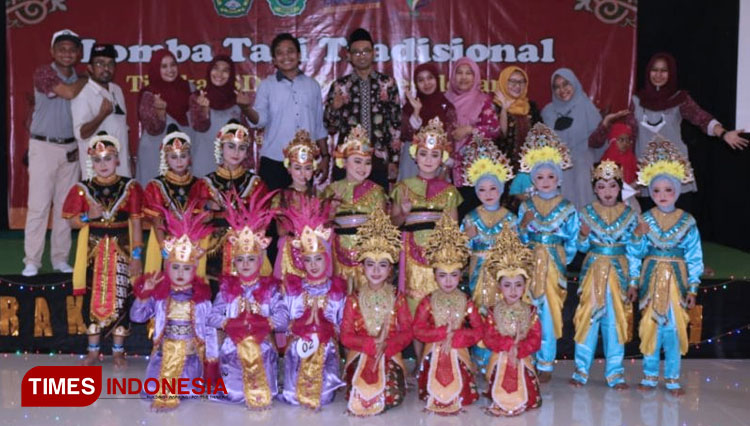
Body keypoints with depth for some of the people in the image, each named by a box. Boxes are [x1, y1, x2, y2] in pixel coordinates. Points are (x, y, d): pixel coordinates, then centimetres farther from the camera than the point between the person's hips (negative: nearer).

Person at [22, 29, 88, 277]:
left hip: (71, 148, 5)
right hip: (43, 146, -5)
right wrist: (86, 79, -4)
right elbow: (68, 93, -21)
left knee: (66, 206, 6)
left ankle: (60, 258, 13)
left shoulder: (80, 80, 11)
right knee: (39, 204, -5)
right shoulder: (43, 73, -6)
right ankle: (32, 261, 1)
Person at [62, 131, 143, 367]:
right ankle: (93, 349, 20)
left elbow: (136, 223, -3)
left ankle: (118, 350, 16)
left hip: (122, 249, -1)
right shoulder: (83, 189, 1)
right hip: (94, 250, 1)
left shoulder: (130, 187, -3)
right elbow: (72, 219, 4)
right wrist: (88, 217, -17)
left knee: (121, 299, 4)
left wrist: (136, 255, -7)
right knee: (94, 298, 7)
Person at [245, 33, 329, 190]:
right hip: (273, 162, -2)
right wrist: (246, 108, -26)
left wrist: (325, 156, 11)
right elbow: (260, 119, -6)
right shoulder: (267, 85, 4)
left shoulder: (312, 85, 11)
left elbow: (320, 125, 14)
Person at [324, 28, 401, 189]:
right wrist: (334, 108, -14)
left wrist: (394, 159, 3)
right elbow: (330, 128, 5)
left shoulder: (388, 84, 3)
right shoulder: (339, 86, 3)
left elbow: (396, 123, 6)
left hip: (378, 159, 0)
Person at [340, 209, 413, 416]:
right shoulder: (353, 300, 1)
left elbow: (407, 333, -1)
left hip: (390, 357, 1)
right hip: (360, 356, -1)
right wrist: (372, 344, -18)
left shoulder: (398, 298, 2)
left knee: (392, 396, -23)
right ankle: (363, 397, 10)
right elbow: (346, 336, -4)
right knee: (359, 395, -25)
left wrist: (386, 346, -19)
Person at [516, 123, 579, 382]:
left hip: (554, 265, -2)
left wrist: (563, 261, 0)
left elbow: (573, 239, 2)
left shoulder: (567, 208, 1)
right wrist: (524, 226, -8)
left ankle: (545, 364, 9)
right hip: (530, 263, 2)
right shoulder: (526, 206, 6)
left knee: (548, 313, -1)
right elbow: (519, 239, 8)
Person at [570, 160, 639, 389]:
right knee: (588, 318, 0)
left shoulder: (630, 215, 2)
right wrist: (583, 235, -16)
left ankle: (615, 372, 12)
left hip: (619, 273, 0)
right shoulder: (587, 213, 1)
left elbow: (633, 252, 3)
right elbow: (582, 247, 5)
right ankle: (581, 370, 10)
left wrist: (633, 282, 0)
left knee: (616, 320, 3)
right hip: (593, 271, 0)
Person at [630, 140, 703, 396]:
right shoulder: (644, 220, -1)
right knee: (651, 326, 5)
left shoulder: (687, 222, 0)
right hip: (652, 278, 0)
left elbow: (695, 257, 2)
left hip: (677, 279, 0)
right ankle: (650, 375, 17)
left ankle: (673, 378, 14)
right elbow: (636, 254, 4)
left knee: (675, 328, 2)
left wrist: (692, 288, 0)